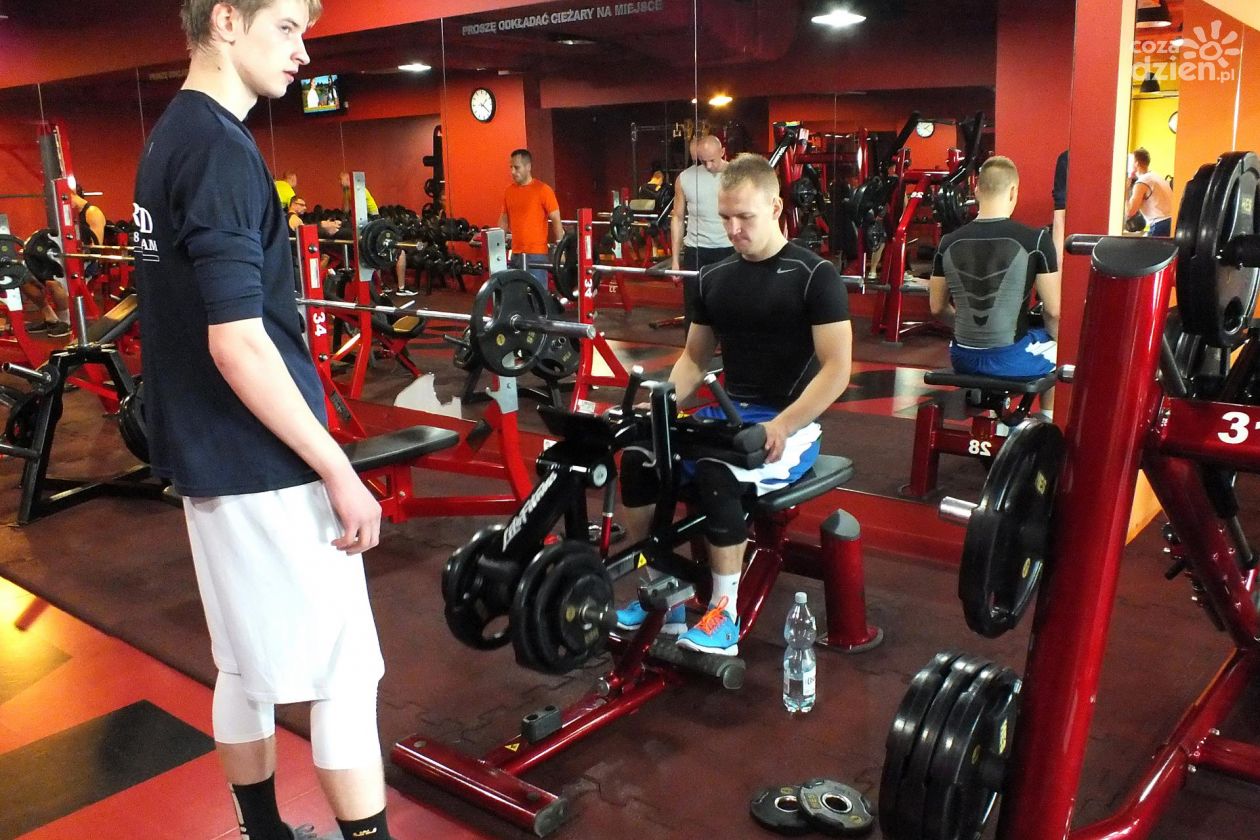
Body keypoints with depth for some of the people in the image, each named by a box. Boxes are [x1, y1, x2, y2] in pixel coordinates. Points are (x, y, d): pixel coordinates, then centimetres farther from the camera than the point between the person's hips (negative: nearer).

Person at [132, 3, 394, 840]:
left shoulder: (169, 137, 12)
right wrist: (339, 471, -20)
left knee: (250, 667, 18)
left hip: (208, 450, 10)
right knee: (344, 672, 1)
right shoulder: (220, 146, -18)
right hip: (263, 460, -9)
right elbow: (237, 343, -24)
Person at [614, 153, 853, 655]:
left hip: (793, 423, -6)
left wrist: (783, 426, -26)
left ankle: (724, 613, -18)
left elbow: (836, 368, -14)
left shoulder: (814, 276, -9)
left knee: (716, 472, -34)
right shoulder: (713, 278, 9)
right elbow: (695, 357, 17)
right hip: (729, 412, 6)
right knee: (638, 458, -18)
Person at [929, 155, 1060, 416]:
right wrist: (1053, 337, 13)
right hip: (1013, 360, -3)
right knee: (1058, 347, 29)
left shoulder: (949, 243, -2)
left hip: (963, 358, 3)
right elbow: (1053, 311, -8)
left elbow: (937, 308, 7)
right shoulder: (1035, 240, -13)